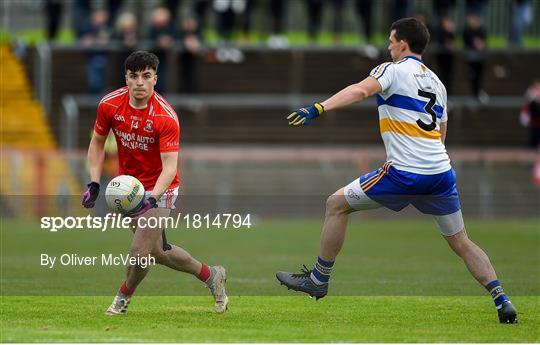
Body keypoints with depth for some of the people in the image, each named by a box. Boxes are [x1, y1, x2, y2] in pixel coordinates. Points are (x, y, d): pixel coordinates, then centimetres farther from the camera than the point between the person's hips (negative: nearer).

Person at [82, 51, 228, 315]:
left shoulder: (166, 117, -24)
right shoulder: (109, 105, -11)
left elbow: (170, 166, -29)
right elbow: (97, 143, 5)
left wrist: (152, 198, -44)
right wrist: (94, 184, -5)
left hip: (159, 187, -5)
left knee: (139, 251, -15)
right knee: (158, 252, 11)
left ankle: (124, 296, 16)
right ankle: (211, 276, 35)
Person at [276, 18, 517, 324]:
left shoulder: (393, 70, 0)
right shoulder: (436, 83, 20)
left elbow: (360, 91, -21)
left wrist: (318, 108, -33)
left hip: (404, 173, -6)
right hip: (442, 172, 6)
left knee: (337, 204, 9)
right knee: (462, 243, 16)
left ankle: (319, 280, 14)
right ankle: (503, 302, 4)